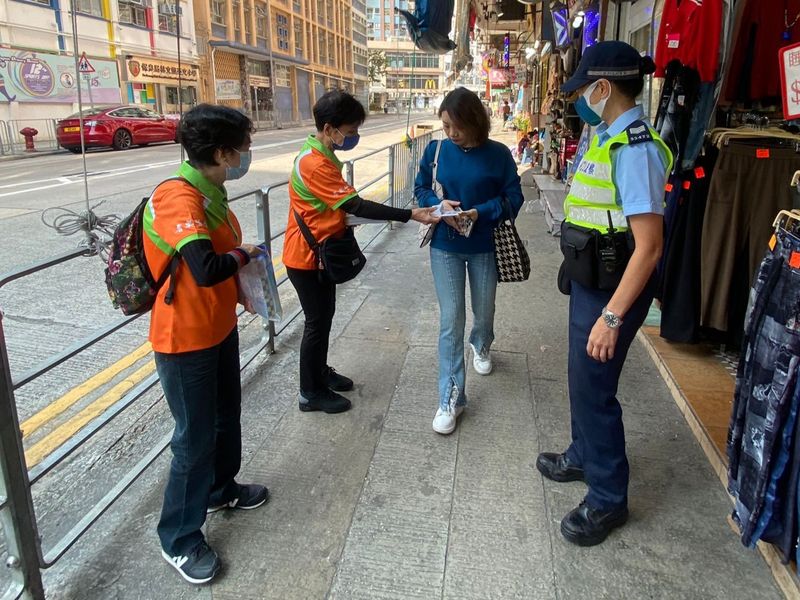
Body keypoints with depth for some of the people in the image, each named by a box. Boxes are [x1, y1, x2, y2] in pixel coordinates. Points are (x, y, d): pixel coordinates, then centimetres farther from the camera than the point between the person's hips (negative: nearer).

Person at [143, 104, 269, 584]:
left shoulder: (209, 192, 5)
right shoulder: (178, 198, -26)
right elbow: (206, 269, -37)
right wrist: (243, 254, -19)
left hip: (220, 327, 9)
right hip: (186, 338, -9)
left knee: (226, 417, 23)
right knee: (196, 436, 4)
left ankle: (221, 489, 48)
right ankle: (180, 539, 24)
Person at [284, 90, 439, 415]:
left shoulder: (323, 156, 7)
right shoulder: (314, 164, -26)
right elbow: (356, 206, -29)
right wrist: (411, 215, -28)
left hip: (321, 253, 9)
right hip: (306, 257, -9)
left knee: (325, 316, 19)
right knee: (317, 322, 2)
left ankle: (321, 372, 37)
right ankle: (311, 393, 17)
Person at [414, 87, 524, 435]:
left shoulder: (498, 155, -10)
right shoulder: (435, 151, -4)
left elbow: (513, 198, -7)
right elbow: (421, 189, 6)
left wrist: (480, 213, -23)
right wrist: (439, 205, -15)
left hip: (484, 247, 0)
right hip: (445, 247, 0)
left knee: (483, 312, 19)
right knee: (451, 321, -2)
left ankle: (481, 346, 55)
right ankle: (451, 397, 7)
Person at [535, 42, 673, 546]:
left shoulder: (634, 150, -23)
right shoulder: (609, 138, 6)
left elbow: (649, 246, -26)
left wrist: (612, 317, -26)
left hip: (611, 291, -9)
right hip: (590, 282, 9)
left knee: (594, 389, 3)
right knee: (582, 380, 22)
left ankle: (608, 499, 22)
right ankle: (585, 456, 45)